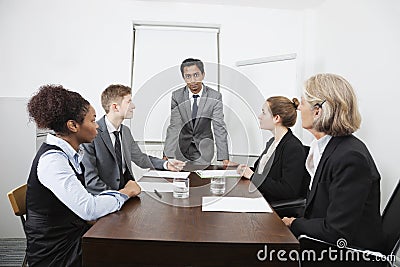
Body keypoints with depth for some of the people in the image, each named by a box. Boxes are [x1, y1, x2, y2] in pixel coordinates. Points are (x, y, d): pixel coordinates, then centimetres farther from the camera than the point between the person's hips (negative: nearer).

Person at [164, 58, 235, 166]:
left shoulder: (215, 97, -13)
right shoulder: (176, 96, -10)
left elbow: (219, 128, -15)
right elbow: (174, 127, -14)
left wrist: (225, 159, -21)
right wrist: (168, 156, -24)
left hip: (204, 149, -1)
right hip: (182, 148, 1)